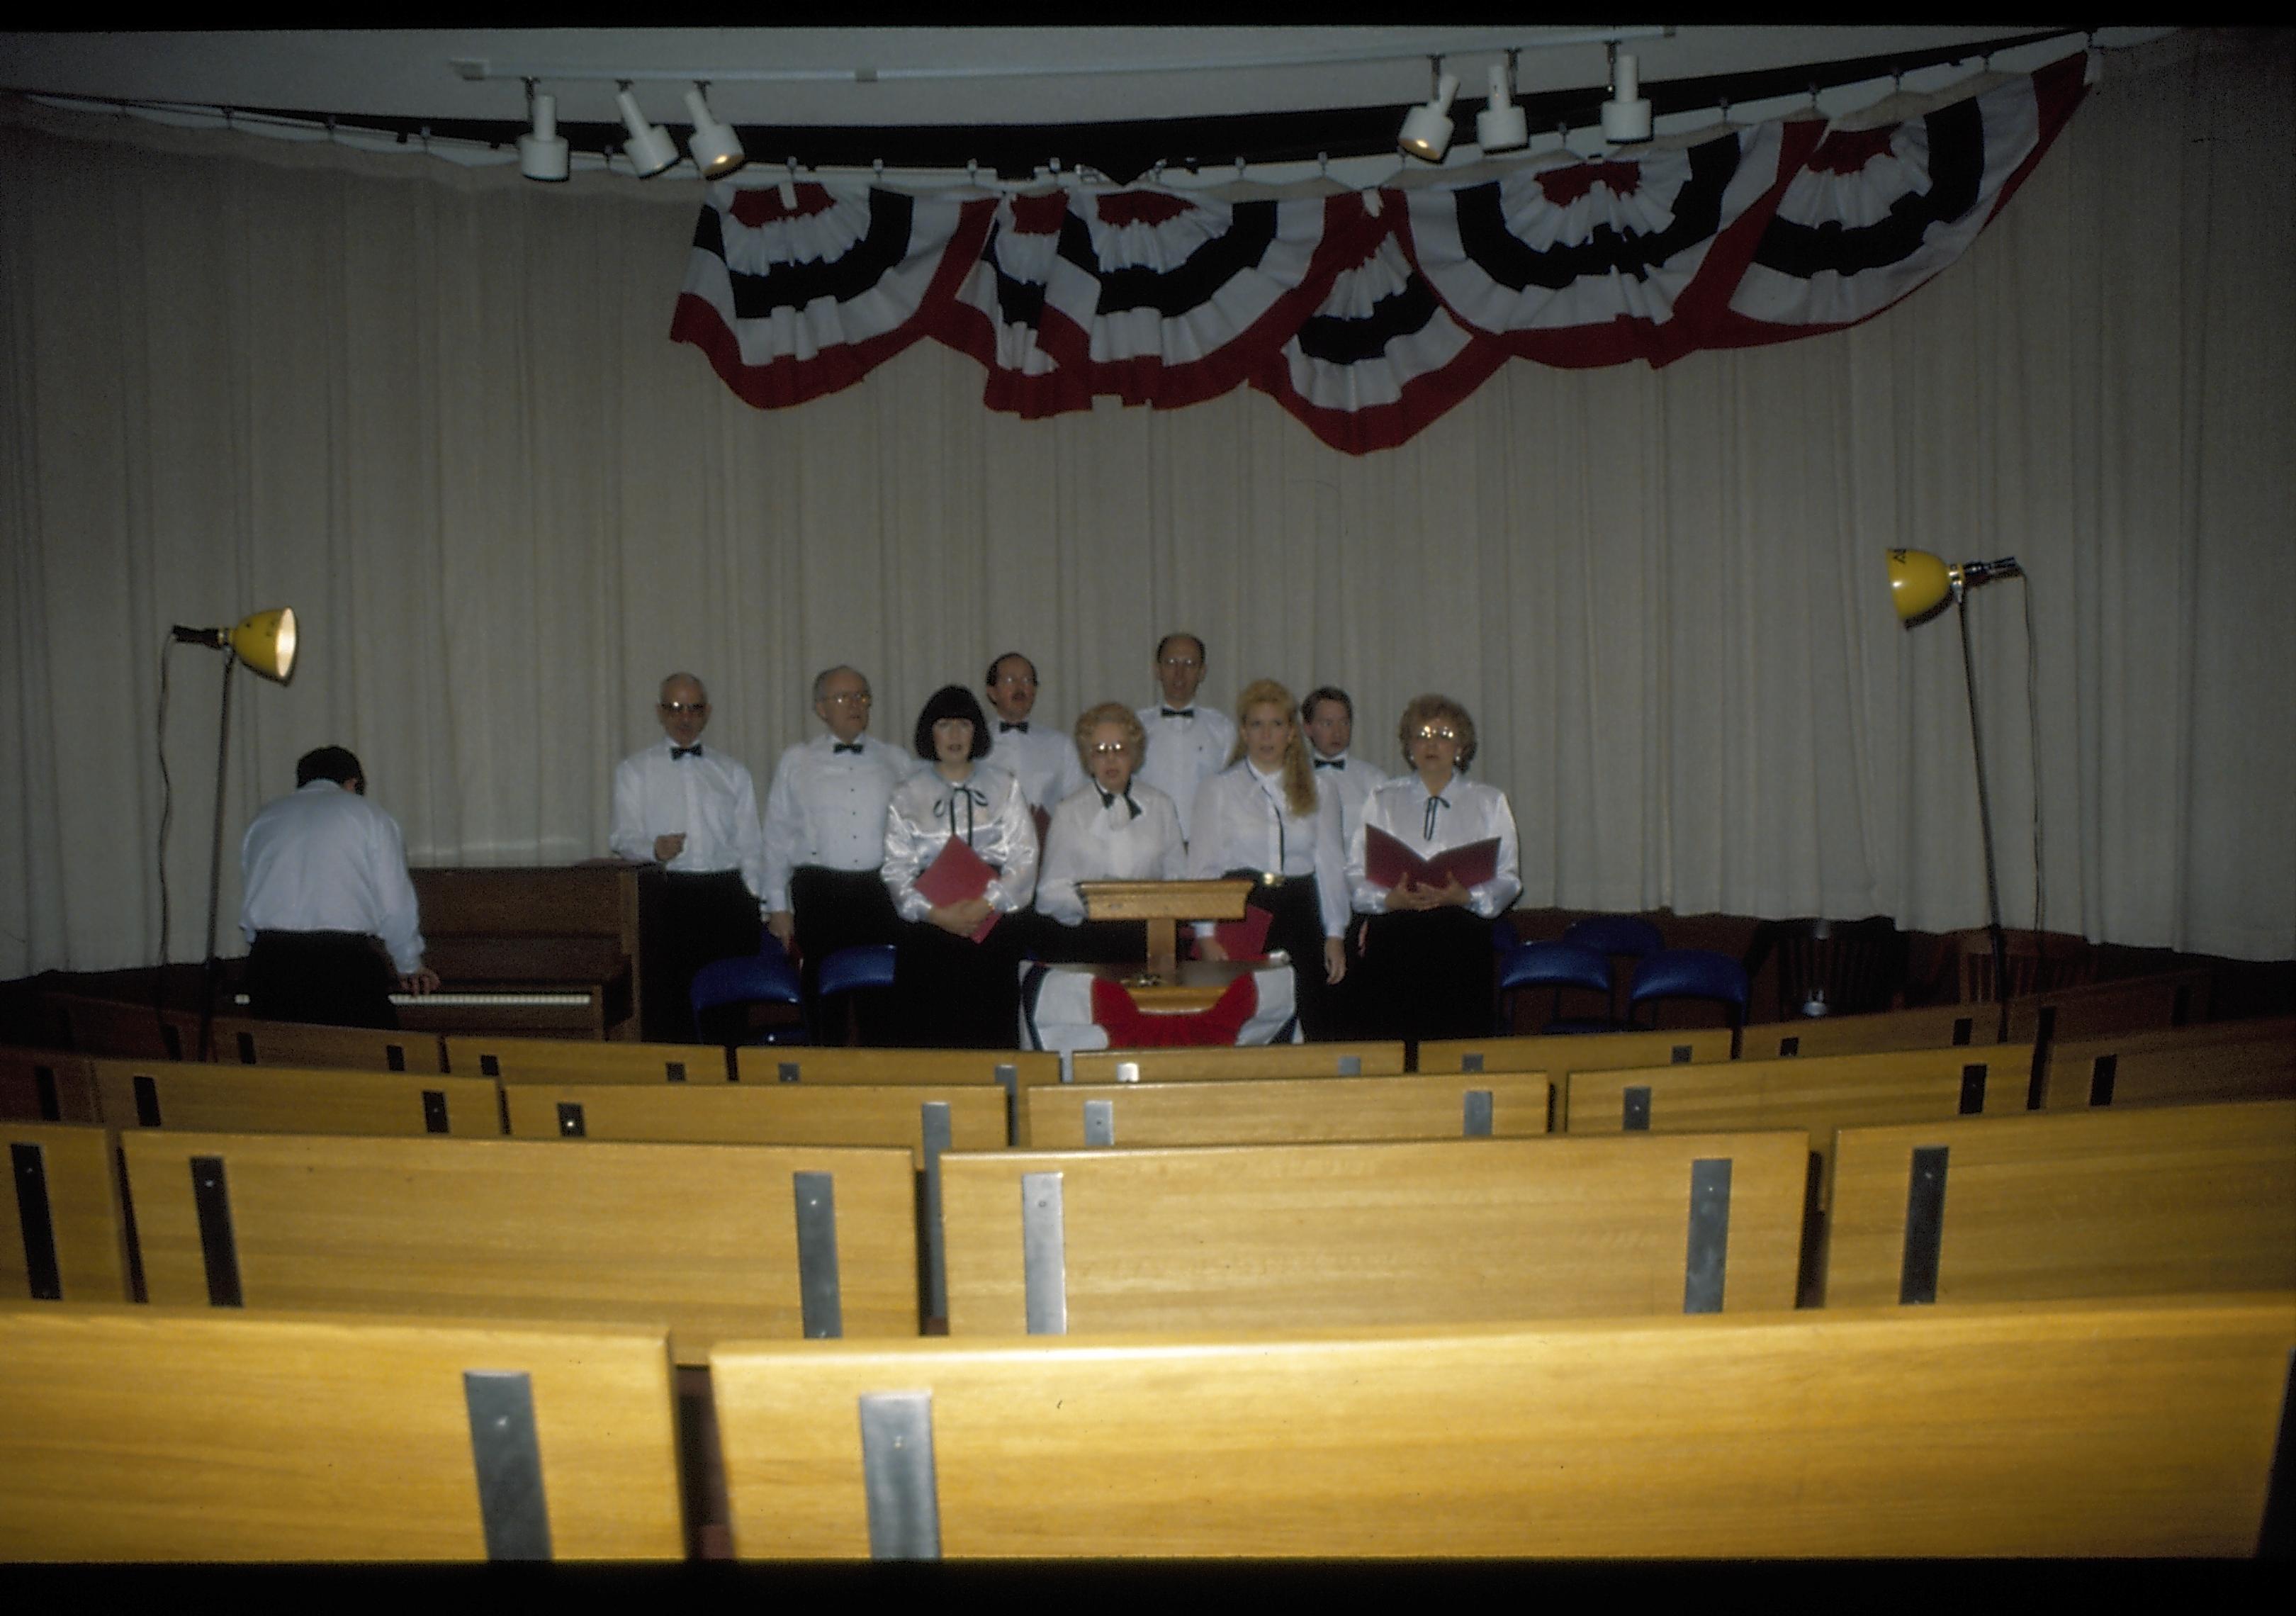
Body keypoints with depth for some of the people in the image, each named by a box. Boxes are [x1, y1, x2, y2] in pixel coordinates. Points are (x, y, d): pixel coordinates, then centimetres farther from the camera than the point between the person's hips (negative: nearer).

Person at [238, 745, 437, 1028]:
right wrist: (410, 966, 16)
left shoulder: (263, 819, 20)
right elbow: (396, 906, 2)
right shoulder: (368, 816, 8)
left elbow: (249, 909, 18)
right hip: (345, 961, -4)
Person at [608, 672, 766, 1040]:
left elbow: (750, 845, 15)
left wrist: (753, 904, 5)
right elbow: (623, 837, 2)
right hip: (667, 896, -2)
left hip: (727, 896, 2)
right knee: (668, 1004, -5)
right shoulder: (633, 771, 11)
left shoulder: (732, 773, 17)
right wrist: (653, 848, -20)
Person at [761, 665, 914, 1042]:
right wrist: (777, 906, 5)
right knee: (821, 997, 2)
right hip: (819, 893, -1)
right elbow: (777, 837, 9)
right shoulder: (795, 762, 8)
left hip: (880, 893, 1)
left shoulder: (896, 763, 10)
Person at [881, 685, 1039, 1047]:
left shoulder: (1004, 788, 10)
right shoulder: (907, 796, 10)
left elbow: (1024, 860, 2)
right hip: (928, 930, 0)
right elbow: (897, 871, 2)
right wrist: (937, 913, -13)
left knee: (992, 1030, -3)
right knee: (928, 1035, -3)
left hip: (993, 927, 0)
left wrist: (986, 904, -12)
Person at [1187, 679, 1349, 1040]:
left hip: (1299, 914, 2)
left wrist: (1334, 934, 5)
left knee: (1311, 1024, -1)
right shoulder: (1218, 790, 5)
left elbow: (1331, 865, 12)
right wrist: (1205, 936, -7)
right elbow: (1202, 868, 2)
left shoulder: (1319, 792, 12)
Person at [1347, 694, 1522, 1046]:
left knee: (1460, 1039, -6)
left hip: (1462, 936, 0)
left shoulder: (1489, 802, 13)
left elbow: (1507, 878, 5)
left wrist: (1465, 896, -14)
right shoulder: (1382, 801, 15)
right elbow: (1357, 872, 7)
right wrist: (1389, 899, -13)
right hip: (1394, 935, 0)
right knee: (1391, 1041, -5)